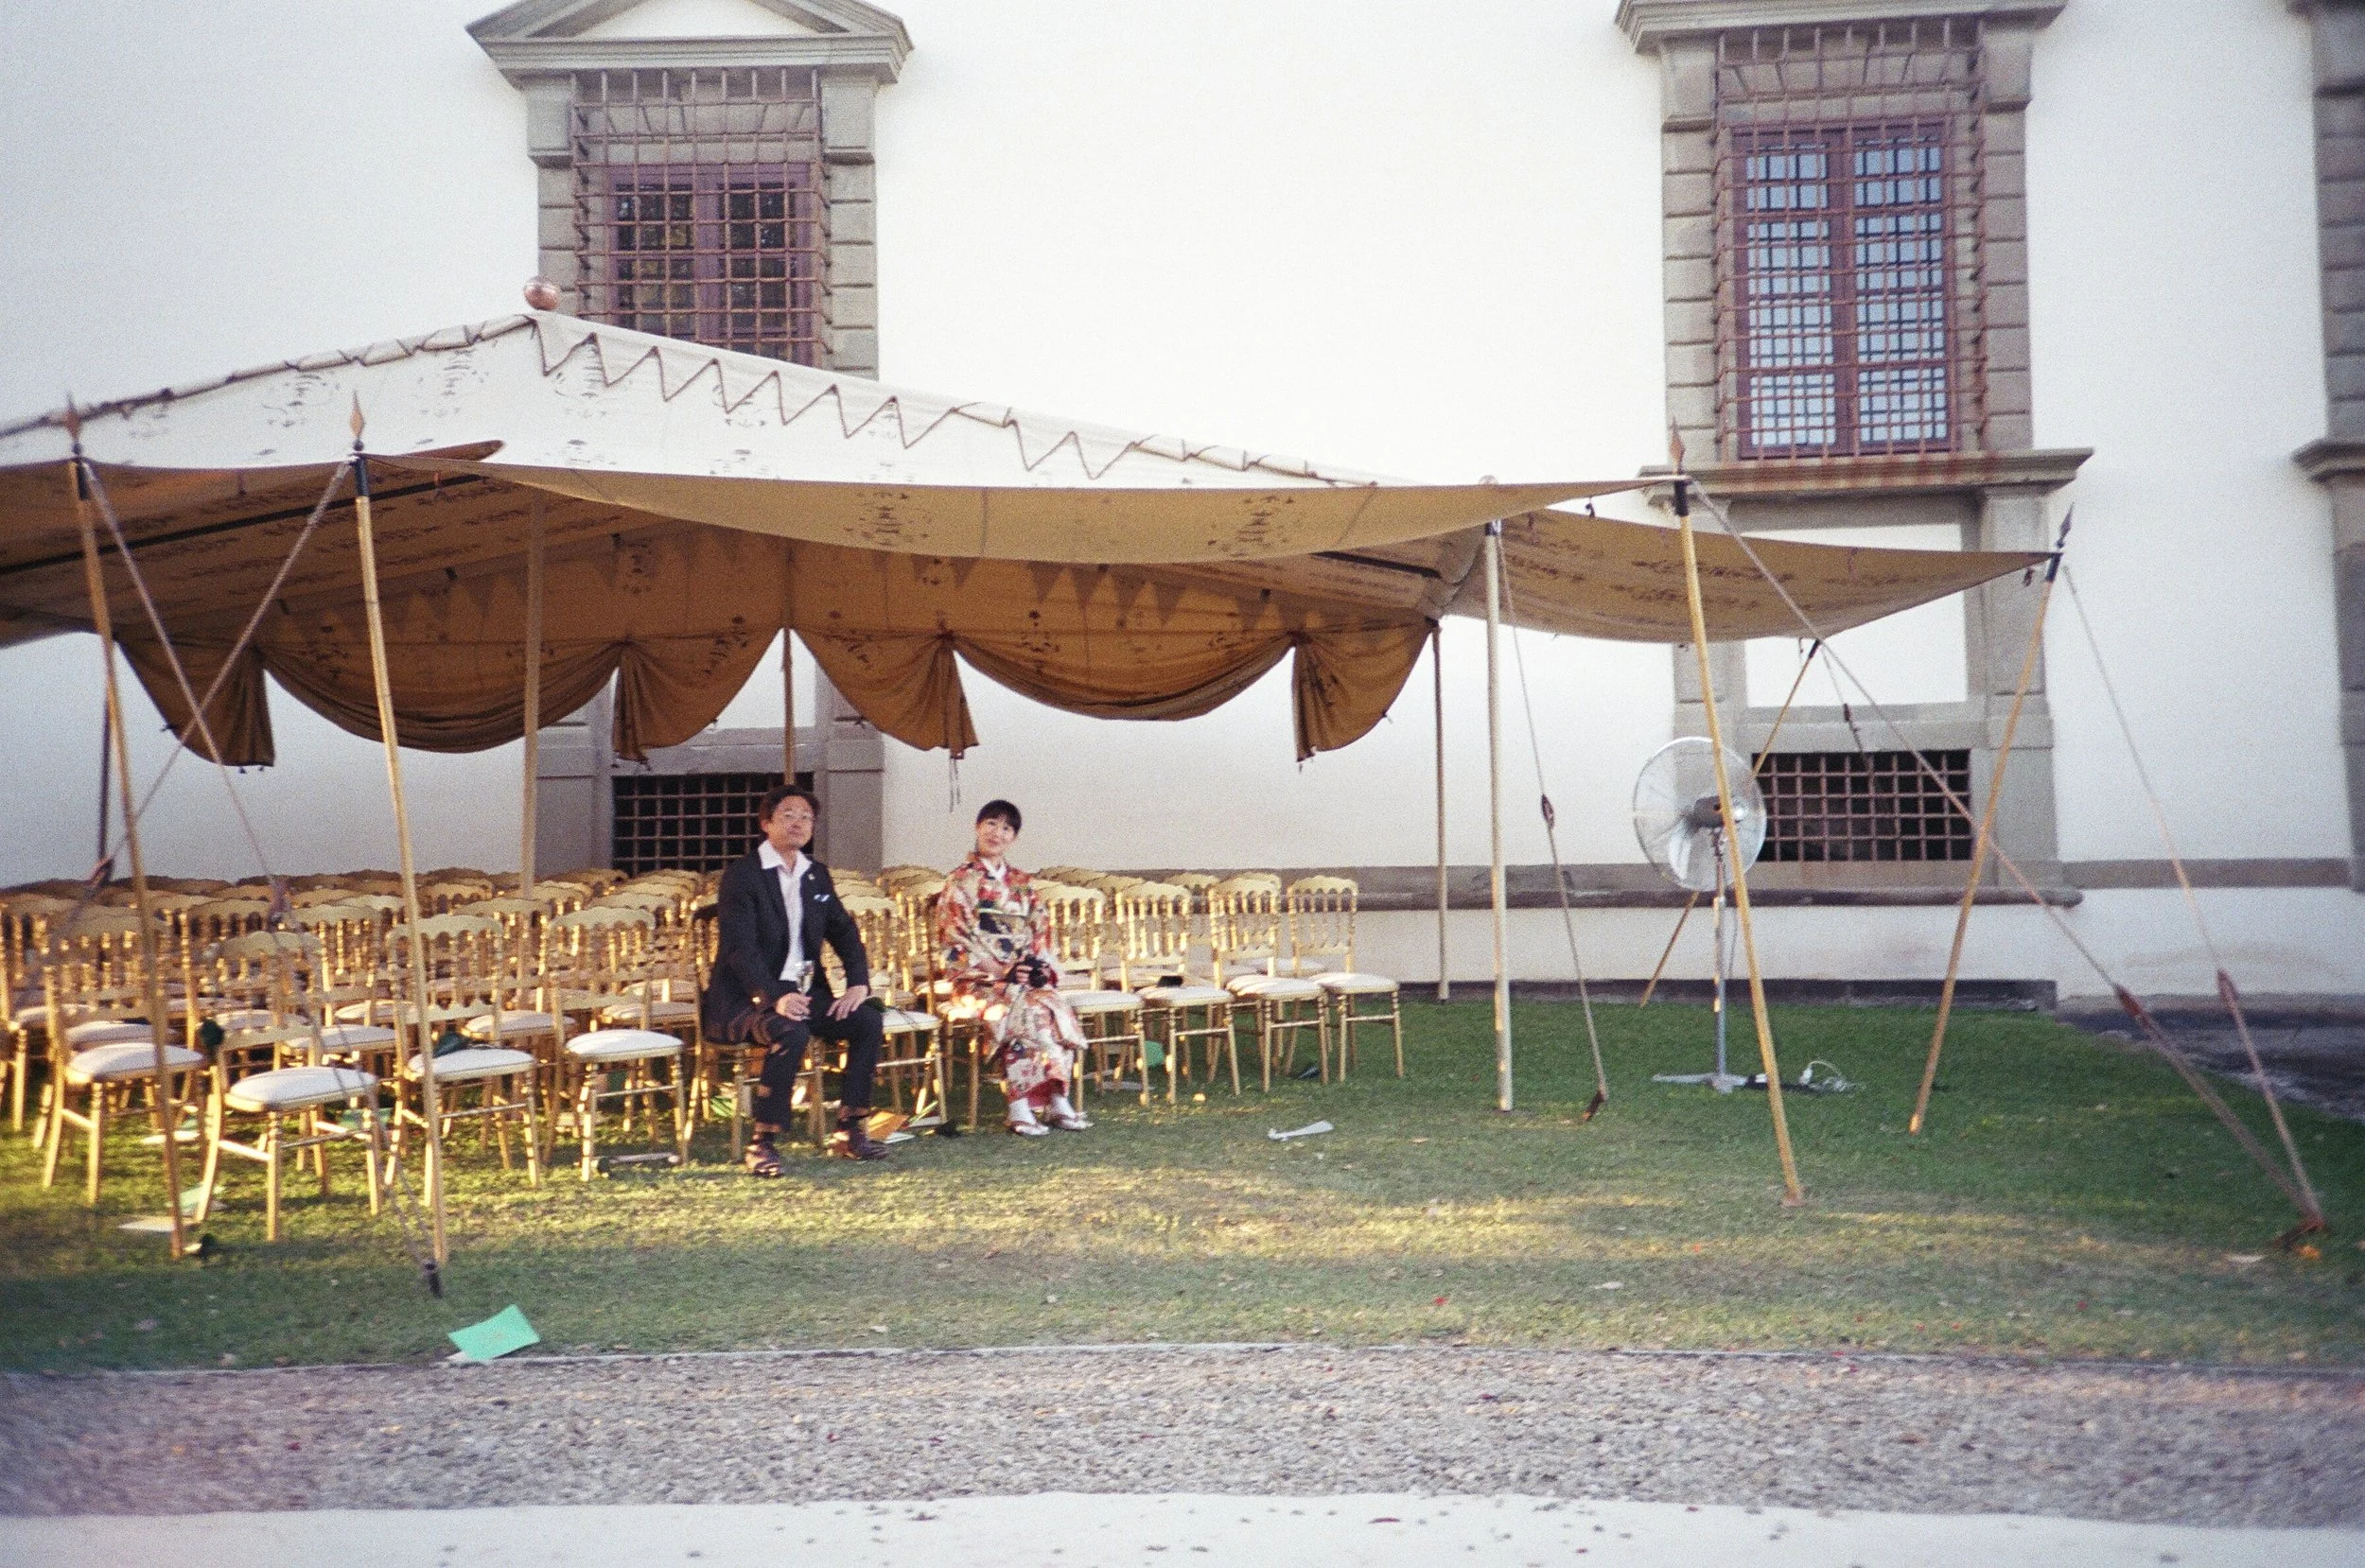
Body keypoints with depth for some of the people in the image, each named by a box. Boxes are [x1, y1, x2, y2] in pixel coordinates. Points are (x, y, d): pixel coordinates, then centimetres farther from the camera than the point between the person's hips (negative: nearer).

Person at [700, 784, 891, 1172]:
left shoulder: (816, 874, 14)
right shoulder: (741, 874, -9)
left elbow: (845, 932, 15)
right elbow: (740, 948, -19)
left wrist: (858, 983, -4)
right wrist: (774, 998, -33)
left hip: (803, 992, 7)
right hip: (746, 999, -7)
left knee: (867, 1019, -14)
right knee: (791, 1033, -34)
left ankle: (850, 1129, -3)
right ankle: (762, 1145, -24)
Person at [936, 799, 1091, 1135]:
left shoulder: (1023, 884, 17)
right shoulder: (960, 883, 2)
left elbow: (1041, 933, 14)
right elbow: (956, 943, -6)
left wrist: (1040, 967, -7)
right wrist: (1003, 972, -15)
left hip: (1026, 976, 4)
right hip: (978, 980, -4)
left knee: (1056, 1007, -25)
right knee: (1025, 1011, -32)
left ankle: (1058, 1100, -25)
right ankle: (1019, 1108, -30)